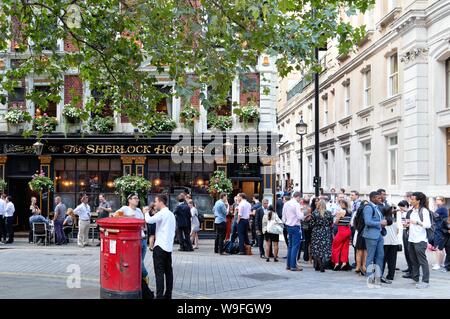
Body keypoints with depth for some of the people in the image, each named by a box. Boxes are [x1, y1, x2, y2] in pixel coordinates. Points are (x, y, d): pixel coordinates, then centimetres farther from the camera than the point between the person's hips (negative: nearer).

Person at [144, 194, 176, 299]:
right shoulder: (171, 214, 17)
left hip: (160, 246, -9)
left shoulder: (162, 213, -11)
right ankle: (168, 295, 13)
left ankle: (160, 295, -11)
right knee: (168, 271, 9)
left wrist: (146, 212, -4)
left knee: (159, 272, -9)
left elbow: (149, 220, -23)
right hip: (169, 246, 9)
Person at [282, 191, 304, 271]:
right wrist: (302, 213, -1)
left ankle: (288, 265, 18)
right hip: (295, 227, -8)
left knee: (290, 246, 15)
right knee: (295, 246, -4)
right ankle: (293, 266, -4)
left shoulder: (286, 204, 10)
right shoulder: (296, 204, -14)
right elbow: (300, 217, -20)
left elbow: (283, 217, 14)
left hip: (289, 226, 8)